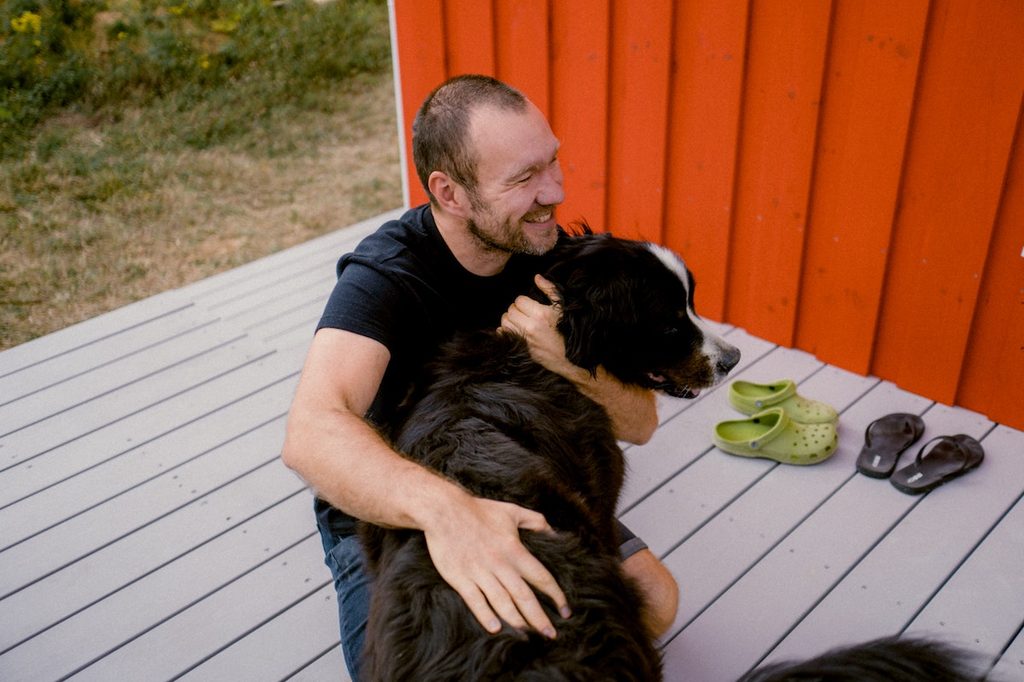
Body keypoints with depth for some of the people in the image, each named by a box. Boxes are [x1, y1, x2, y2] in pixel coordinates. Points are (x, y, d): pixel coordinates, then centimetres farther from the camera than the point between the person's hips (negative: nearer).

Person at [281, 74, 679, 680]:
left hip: (512, 491, 4)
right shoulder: (383, 277, -29)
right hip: (386, 511, -4)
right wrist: (443, 509, -65)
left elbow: (639, 424, -11)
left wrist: (567, 362, -33)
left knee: (655, 600, -11)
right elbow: (313, 433, -48)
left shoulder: (548, 254, -12)